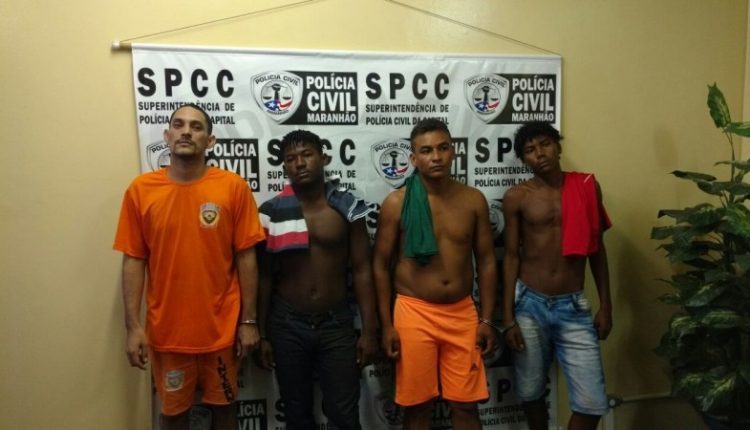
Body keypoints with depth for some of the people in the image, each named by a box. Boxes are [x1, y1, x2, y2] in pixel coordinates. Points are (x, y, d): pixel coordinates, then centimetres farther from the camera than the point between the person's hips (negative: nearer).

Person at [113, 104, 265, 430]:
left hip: (221, 327, 0)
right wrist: (133, 326, -4)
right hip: (166, 329, 1)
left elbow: (246, 258, -5)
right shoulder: (140, 190, -4)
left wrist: (248, 320, -4)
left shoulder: (234, 187, -8)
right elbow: (133, 261, -1)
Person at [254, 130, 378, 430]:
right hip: (287, 325, 1)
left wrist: (369, 330, -5)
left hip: (337, 324, 0)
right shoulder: (271, 213, -4)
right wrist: (262, 334, 1)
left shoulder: (347, 207, -5)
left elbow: (362, 270, -3)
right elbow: (265, 277, 1)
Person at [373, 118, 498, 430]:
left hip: (462, 313, 2)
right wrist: (386, 324, -5)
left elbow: (486, 262, 6)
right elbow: (380, 266, -2)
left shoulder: (473, 200, 1)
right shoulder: (396, 203, -7)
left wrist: (486, 319, 3)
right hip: (414, 313, -2)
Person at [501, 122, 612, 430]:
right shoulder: (517, 197, -4)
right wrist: (507, 317, -6)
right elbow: (511, 256, -2)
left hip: (573, 306, 1)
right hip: (529, 304, -1)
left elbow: (597, 250, 7)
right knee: (531, 392, 13)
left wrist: (605, 305, 6)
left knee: (592, 402, 1)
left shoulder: (587, 187, 2)